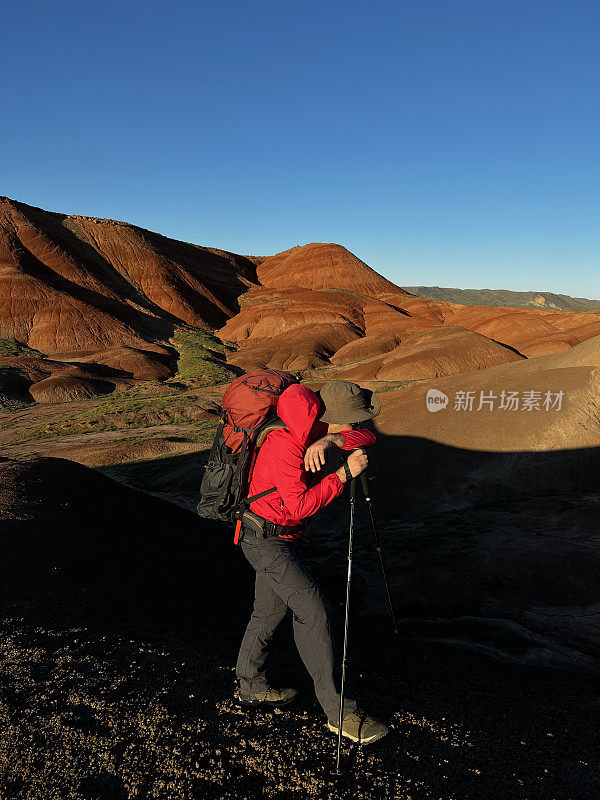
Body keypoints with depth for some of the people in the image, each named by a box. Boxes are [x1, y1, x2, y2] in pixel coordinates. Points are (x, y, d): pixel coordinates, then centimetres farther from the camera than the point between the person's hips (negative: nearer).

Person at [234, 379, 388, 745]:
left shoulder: (314, 432, -1)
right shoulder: (286, 443, -28)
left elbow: (367, 438, -10)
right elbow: (299, 506, -30)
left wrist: (330, 440, -28)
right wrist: (345, 473, -29)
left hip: (280, 537, 9)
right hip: (267, 538, -9)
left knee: (270, 611, 20)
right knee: (314, 612, -10)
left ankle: (252, 687, 38)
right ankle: (341, 711, 0)